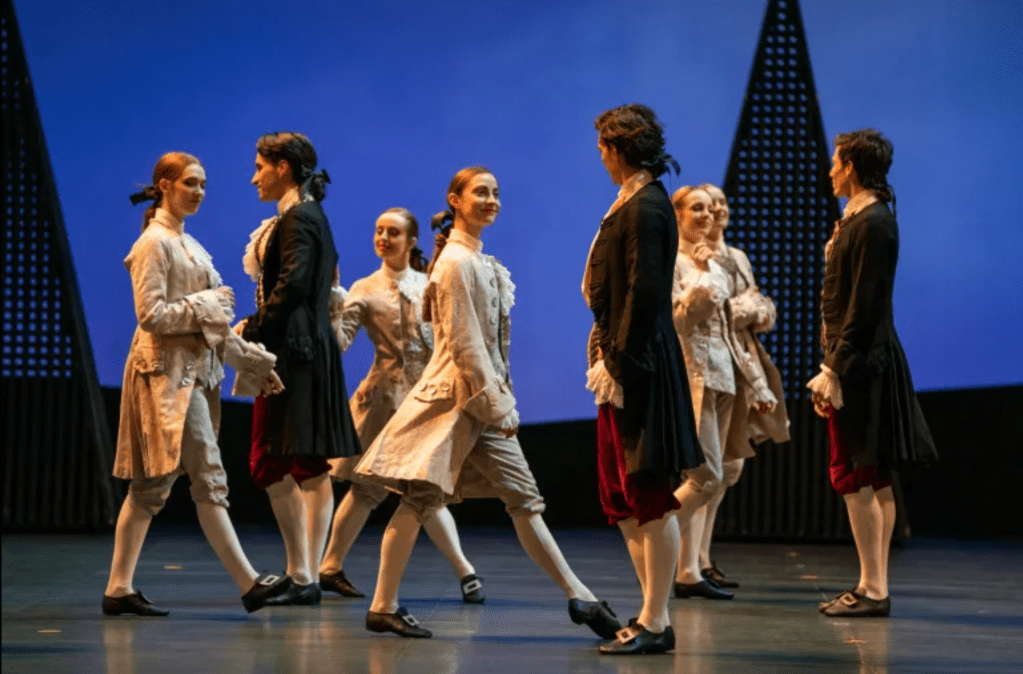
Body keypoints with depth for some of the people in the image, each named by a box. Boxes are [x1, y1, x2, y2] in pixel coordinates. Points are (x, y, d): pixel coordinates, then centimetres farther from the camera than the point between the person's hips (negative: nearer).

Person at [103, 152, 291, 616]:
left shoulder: (188, 245, 19)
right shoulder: (154, 243, -8)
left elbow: (211, 322, 19)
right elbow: (152, 315, -16)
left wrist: (255, 363, 14)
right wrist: (206, 304, -9)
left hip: (193, 371, 9)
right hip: (168, 371, -9)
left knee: (151, 486, 8)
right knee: (209, 480, -10)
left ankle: (119, 589, 10)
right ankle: (250, 583, -10)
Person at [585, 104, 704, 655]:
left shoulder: (645, 207, -15)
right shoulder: (632, 202, 15)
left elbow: (644, 292, -21)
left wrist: (620, 362, -21)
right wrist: (607, 356, 15)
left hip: (638, 363, -10)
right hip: (621, 357, 10)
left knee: (650, 495, -4)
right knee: (621, 496, 14)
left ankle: (655, 624, 2)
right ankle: (651, 612, 20)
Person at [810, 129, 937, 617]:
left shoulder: (873, 223, -15)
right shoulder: (859, 219, 16)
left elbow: (865, 306, -20)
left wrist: (836, 370, -21)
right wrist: (833, 366, 17)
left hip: (860, 363, -10)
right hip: (861, 361, 10)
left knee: (854, 477, -8)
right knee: (875, 480, 11)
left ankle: (872, 590, -6)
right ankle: (875, 586, 16)